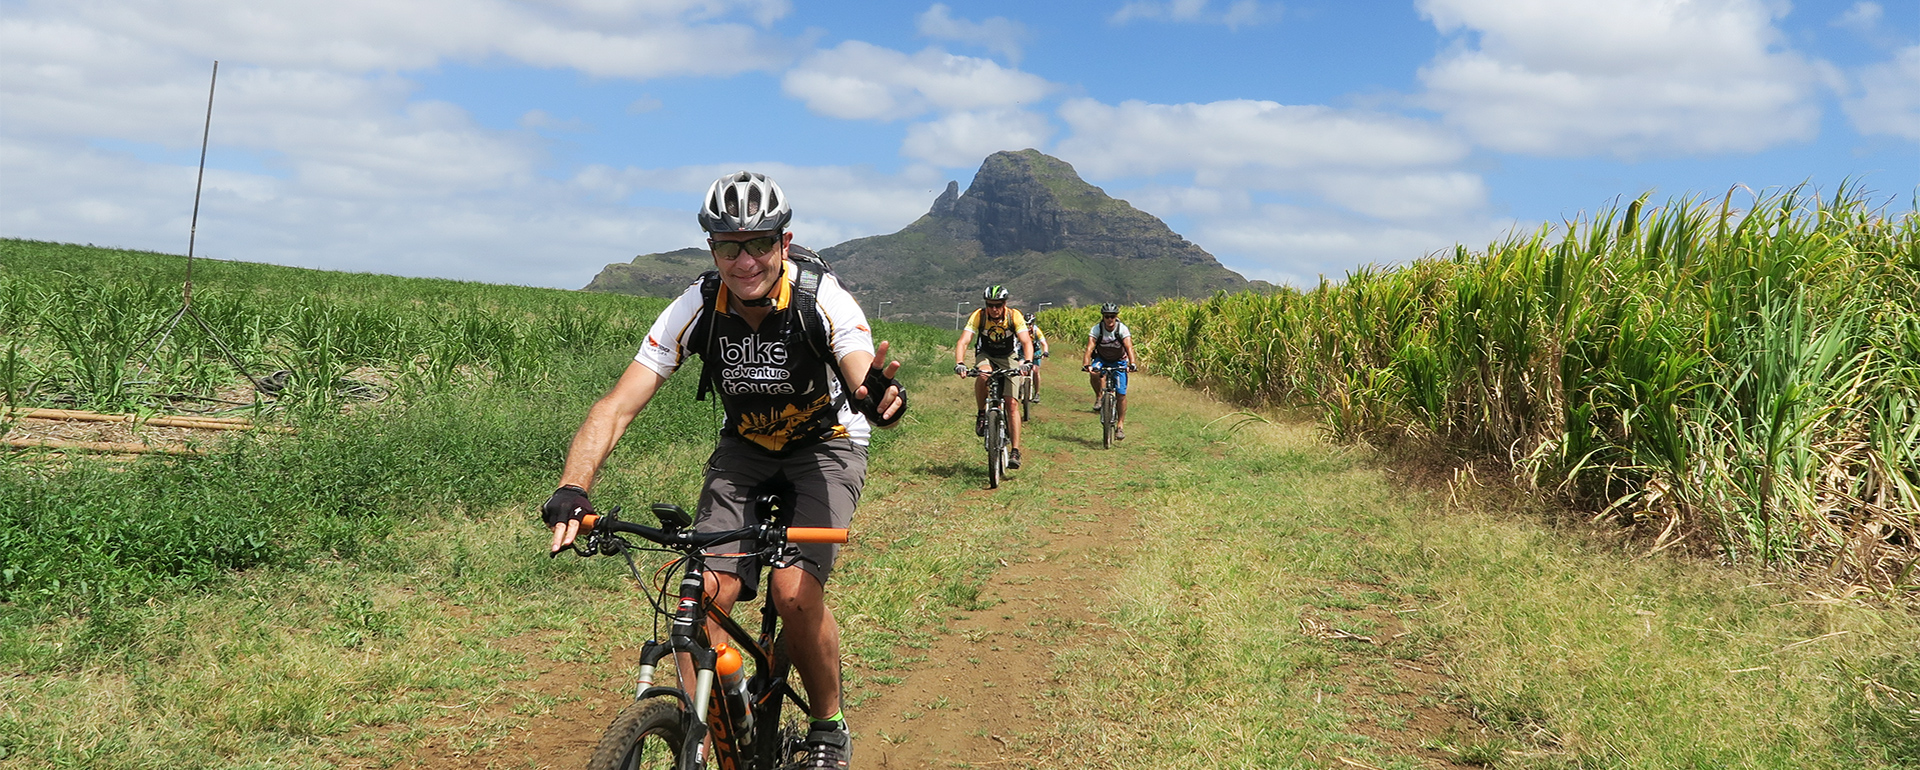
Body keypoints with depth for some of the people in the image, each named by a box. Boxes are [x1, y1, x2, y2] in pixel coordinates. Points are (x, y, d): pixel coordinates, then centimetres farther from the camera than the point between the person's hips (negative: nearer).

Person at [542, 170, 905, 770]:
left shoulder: (823, 300, -26)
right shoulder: (696, 309, -20)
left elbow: (866, 382, -38)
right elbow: (617, 407, -25)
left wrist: (881, 398, -64)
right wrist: (572, 490, -40)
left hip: (827, 446, -3)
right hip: (744, 450, 3)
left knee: (795, 589, -22)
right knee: (706, 590, -16)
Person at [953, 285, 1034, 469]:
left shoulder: (1014, 316, -22)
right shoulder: (978, 316, -22)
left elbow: (1027, 342, -31)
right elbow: (963, 342, -31)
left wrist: (1027, 362, -51)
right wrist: (959, 363, -49)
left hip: (1008, 358, 0)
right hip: (985, 356, 0)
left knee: (1011, 405, -11)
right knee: (984, 375, -37)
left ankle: (1015, 452, -8)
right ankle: (981, 415, -15)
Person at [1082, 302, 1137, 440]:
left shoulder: (1123, 329, -24)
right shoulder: (1096, 329, -22)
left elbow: (1129, 348, -36)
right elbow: (1089, 348, -32)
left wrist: (1132, 364, -53)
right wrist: (1086, 365, -50)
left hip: (1119, 361, -1)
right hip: (1101, 359, 1)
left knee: (1121, 394, -9)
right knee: (1094, 373, -34)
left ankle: (1120, 426, 2)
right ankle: (1098, 398, -8)